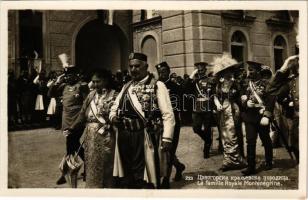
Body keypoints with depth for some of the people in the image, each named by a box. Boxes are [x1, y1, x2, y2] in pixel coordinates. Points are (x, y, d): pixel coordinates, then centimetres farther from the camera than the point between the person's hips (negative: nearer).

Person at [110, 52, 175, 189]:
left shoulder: (157, 86, -3)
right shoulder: (126, 87, 16)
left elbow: (168, 115, -8)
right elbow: (115, 107, 25)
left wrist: (167, 139, -17)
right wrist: (113, 117, 2)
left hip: (145, 138, -6)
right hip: (124, 138, 6)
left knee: (146, 180, 1)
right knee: (126, 179, 15)